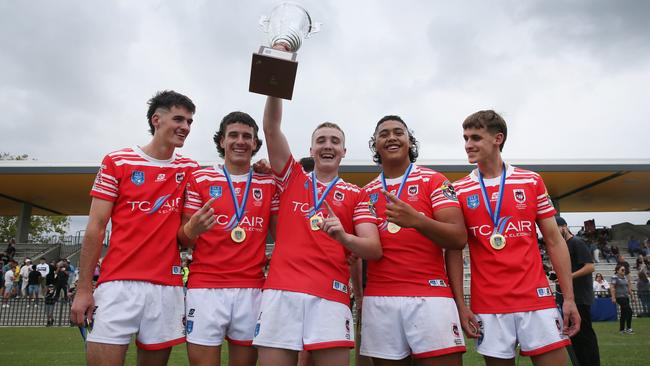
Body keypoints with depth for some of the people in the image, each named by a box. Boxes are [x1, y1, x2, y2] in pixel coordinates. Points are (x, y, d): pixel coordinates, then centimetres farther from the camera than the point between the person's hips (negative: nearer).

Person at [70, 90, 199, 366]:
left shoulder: (189, 169, 10)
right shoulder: (116, 162, 3)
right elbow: (95, 228, 2)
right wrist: (84, 288, -2)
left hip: (168, 286, 3)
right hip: (119, 283, -2)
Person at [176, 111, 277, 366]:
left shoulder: (269, 184, 7)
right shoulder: (200, 179, 3)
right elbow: (182, 239, 4)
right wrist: (193, 228, -18)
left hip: (252, 289, 2)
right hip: (205, 287, -1)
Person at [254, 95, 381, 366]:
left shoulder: (356, 195, 12)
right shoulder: (291, 178, 16)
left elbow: (374, 249, 1)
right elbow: (271, 129, 7)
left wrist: (344, 237, -19)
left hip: (330, 296, 0)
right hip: (281, 292, 1)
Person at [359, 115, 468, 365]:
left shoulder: (434, 181, 4)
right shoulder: (367, 193, 14)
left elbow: (458, 239, -6)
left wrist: (417, 220, -23)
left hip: (430, 296, -2)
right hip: (378, 300, 3)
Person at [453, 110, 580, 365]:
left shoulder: (531, 181, 5)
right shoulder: (459, 191, 1)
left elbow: (554, 241, 7)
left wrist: (569, 297, 2)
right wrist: (460, 305, -3)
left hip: (536, 298, 1)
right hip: (487, 306, 0)